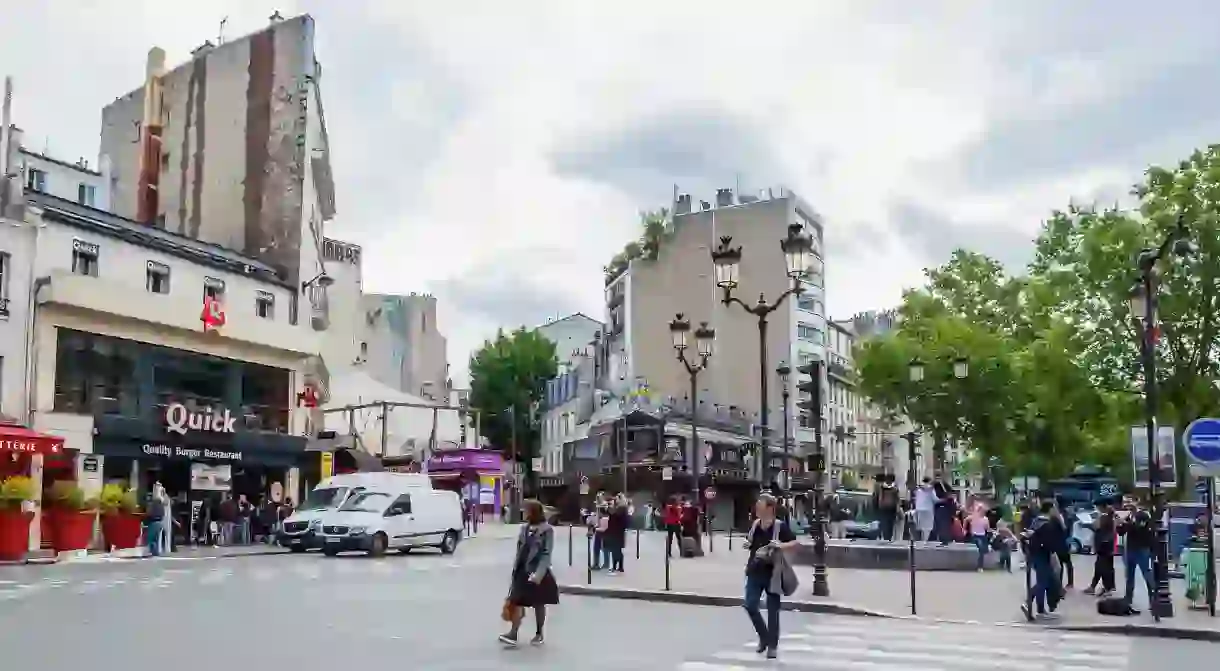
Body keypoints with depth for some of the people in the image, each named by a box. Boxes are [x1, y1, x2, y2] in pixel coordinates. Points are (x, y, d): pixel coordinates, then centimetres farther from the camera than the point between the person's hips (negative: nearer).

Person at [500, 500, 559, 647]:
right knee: (517, 602, -3)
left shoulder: (547, 530, -12)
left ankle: (539, 634, 21)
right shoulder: (524, 528, 7)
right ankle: (513, 634, -4)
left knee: (539, 604, 8)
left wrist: (538, 574, -23)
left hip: (538, 572, -5)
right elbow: (519, 550, 12)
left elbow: (546, 554, -16)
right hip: (522, 571, 5)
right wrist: (515, 569, 10)